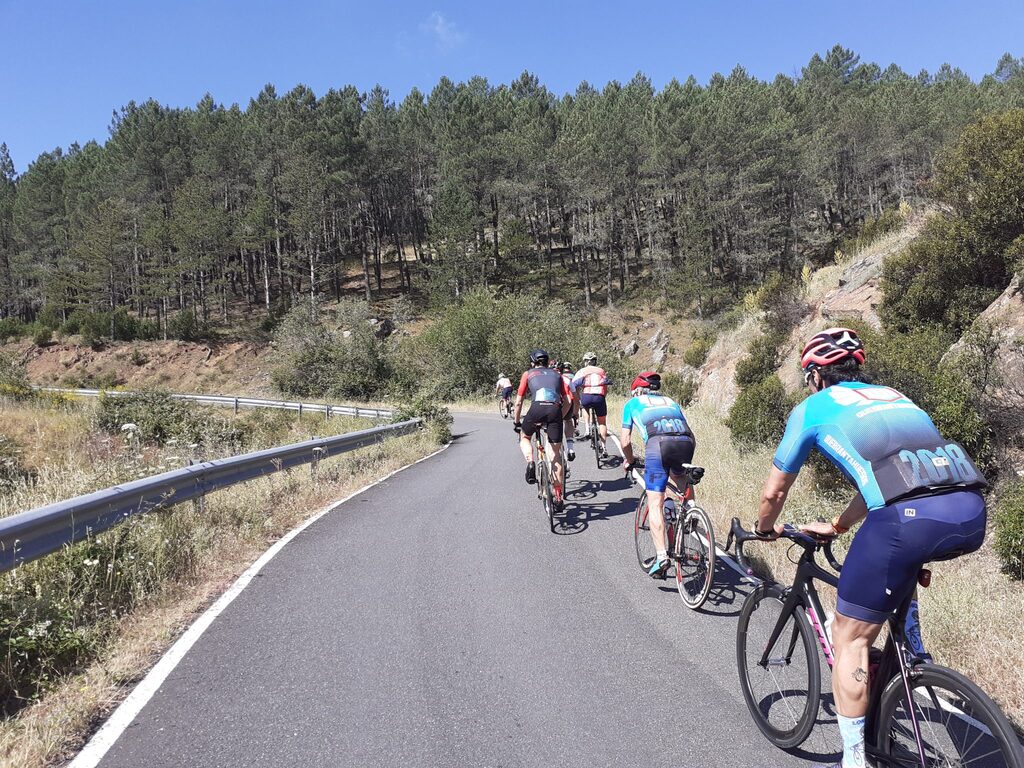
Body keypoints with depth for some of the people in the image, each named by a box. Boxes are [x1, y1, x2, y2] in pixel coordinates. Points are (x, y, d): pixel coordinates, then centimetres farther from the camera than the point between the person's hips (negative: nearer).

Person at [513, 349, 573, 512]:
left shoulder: (528, 373, 24)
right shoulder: (556, 374, 30)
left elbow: (518, 402, 21)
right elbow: (568, 400, 21)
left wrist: (516, 422, 32)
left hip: (537, 408, -2)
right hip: (555, 410, 2)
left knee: (524, 437, 29)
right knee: (556, 455, 11)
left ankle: (530, 464, 0)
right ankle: (558, 499, 12)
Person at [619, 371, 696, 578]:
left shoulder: (632, 403, 29)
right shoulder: (672, 402, 37)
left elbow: (625, 442, 23)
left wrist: (630, 462, 41)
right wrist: (685, 461, 47)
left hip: (658, 444, -4)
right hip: (686, 443, 4)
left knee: (655, 503, 0)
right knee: (677, 477, 36)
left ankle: (661, 555, -12)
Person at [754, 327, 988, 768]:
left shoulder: (812, 408, 16)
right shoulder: (892, 396, 32)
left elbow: (774, 491, 24)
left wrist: (765, 529, 44)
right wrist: (836, 527, 53)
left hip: (908, 518, -6)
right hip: (972, 515, 7)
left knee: (849, 639, 11)